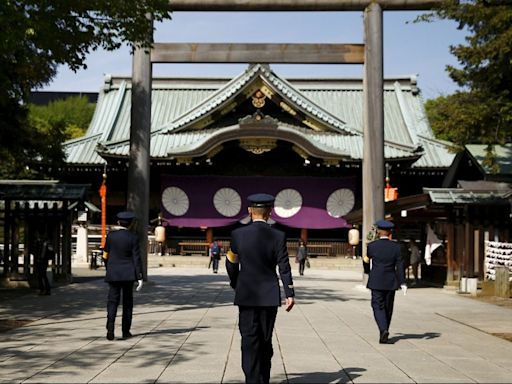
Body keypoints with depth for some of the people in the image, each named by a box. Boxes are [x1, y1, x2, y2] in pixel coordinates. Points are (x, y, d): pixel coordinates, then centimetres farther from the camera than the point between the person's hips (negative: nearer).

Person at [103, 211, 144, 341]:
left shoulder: (110, 236, 1)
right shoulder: (133, 238, -6)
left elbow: (106, 256, 8)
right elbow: (136, 258, -8)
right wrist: (139, 277, -6)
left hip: (113, 273, 1)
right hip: (128, 274, -1)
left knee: (112, 301, 2)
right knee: (127, 302, 10)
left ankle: (110, 328, -19)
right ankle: (126, 331, 14)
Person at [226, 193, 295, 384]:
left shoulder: (238, 234, -4)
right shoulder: (278, 236, -5)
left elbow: (231, 263, 6)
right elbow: (284, 268, -8)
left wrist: (235, 284, 22)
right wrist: (290, 294, -4)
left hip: (246, 296, -1)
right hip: (270, 296, 1)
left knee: (250, 341, 1)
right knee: (265, 340, 13)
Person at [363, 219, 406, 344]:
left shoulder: (372, 246, -6)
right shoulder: (396, 246, -3)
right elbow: (400, 265, -6)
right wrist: (402, 283, -6)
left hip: (376, 282, -2)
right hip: (391, 282, 2)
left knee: (378, 307, -1)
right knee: (388, 308, 14)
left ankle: (383, 330, -22)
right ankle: (384, 332, 23)